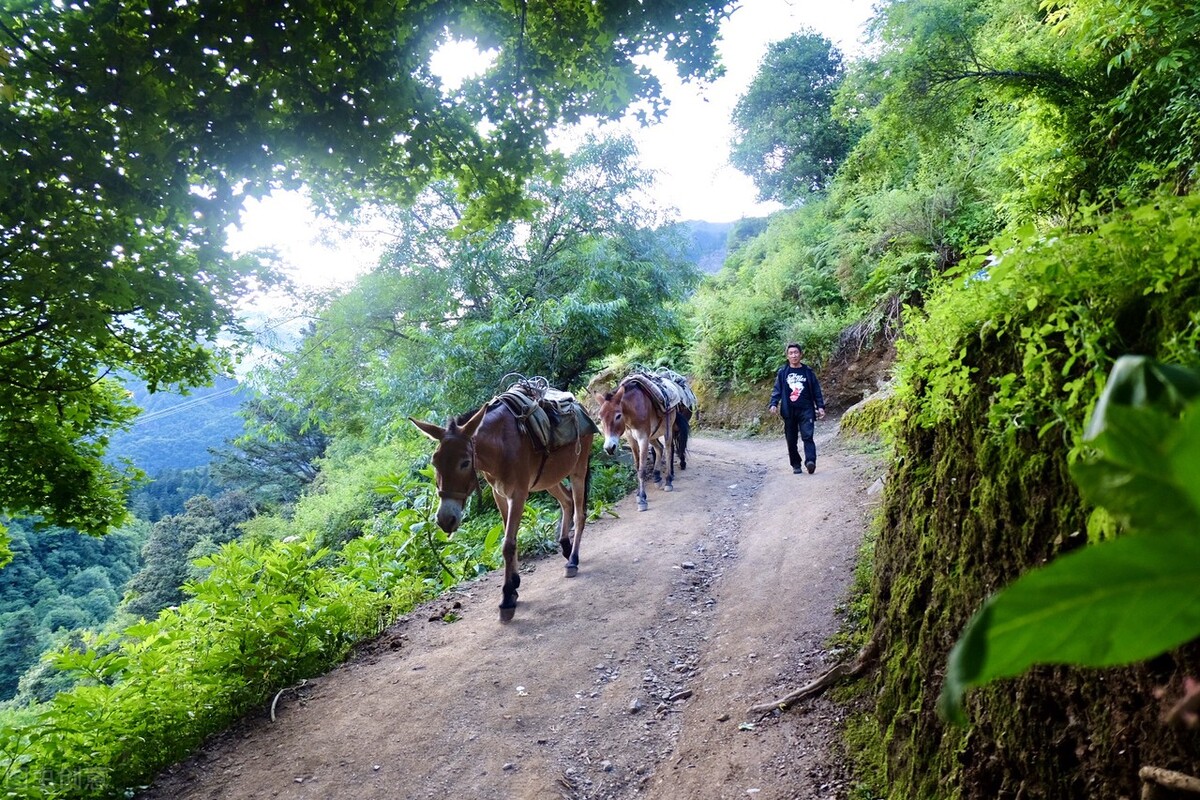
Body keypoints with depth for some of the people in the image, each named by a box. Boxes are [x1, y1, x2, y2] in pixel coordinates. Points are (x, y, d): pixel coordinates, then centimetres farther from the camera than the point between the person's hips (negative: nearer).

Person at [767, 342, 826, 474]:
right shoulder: (782, 372, 6)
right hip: (788, 411, 1)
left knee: (807, 436, -16)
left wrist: (820, 407, 3)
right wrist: (773, 404, -9)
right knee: (791, 439, 5)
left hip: (806, 410, -1)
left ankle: (810, 461, -25)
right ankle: (796, 465, 16)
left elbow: (816, 390, 9)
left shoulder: (808, 371, 6)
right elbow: (777, 390, 6)